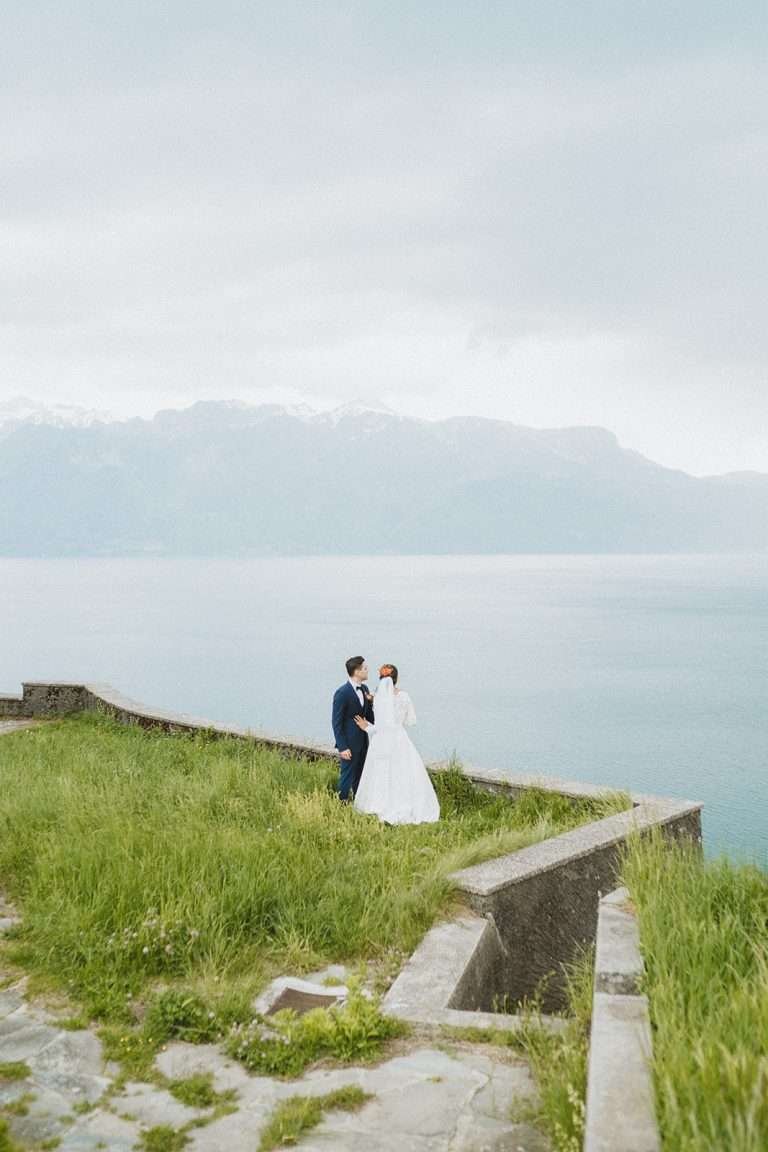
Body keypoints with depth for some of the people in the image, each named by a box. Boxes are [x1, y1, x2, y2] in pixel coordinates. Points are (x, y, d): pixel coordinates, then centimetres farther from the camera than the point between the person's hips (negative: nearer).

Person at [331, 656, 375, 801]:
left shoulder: (365, 689, 5)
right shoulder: (342, 693, -18)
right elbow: (336, 722, -15)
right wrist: (342, 747, -17)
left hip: (363, 741, 7)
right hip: (349, 743, -7)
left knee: (360, 777, 16)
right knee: (347, 777, 1)